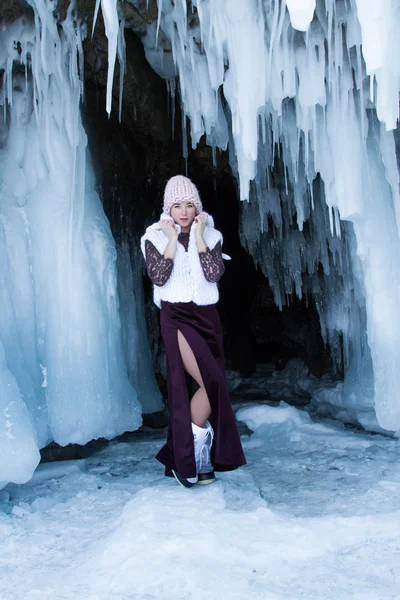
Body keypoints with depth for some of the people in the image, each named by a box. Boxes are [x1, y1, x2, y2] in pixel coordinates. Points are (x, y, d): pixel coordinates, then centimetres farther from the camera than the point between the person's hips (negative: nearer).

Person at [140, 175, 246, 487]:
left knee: (213, 385, 3)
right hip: (176, 318, -4)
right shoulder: (155, 237, 3)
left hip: (207, 317, 5)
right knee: (211, 382, -18)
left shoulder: (211, 236, 9)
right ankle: (188, 459, -2)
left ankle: (191, 457, 16)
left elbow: (214, 274, -8)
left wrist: (199, 237, -7)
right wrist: (172, 240, -9)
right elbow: (158, 277, -13)